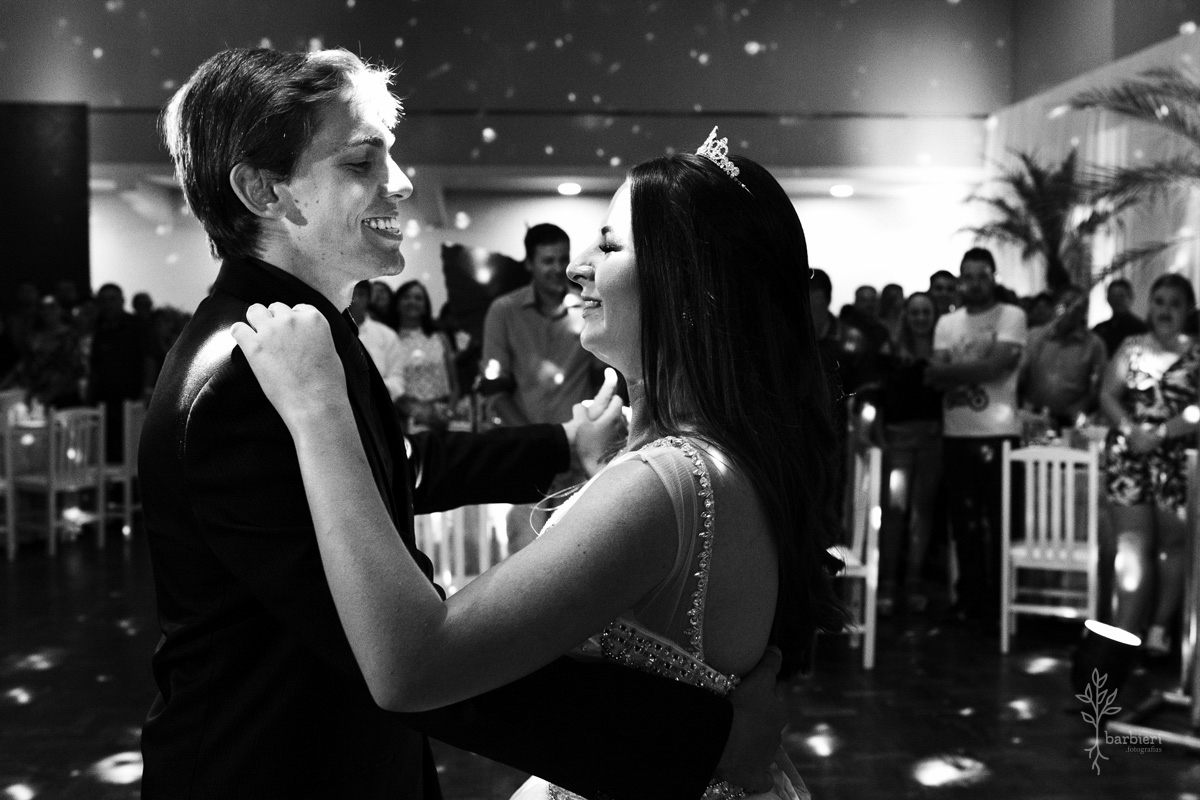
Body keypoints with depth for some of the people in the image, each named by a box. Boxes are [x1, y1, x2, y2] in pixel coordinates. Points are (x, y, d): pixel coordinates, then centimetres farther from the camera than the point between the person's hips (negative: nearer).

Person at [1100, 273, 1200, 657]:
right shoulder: (1131, 347, 8)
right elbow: (1108, 395, 2)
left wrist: (1159, 433, -19)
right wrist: (1130, 429, -15)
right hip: (1128, 454, 1)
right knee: (1132, 544, -4)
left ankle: (1160, 625, 19)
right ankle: (1125, 631, -10)